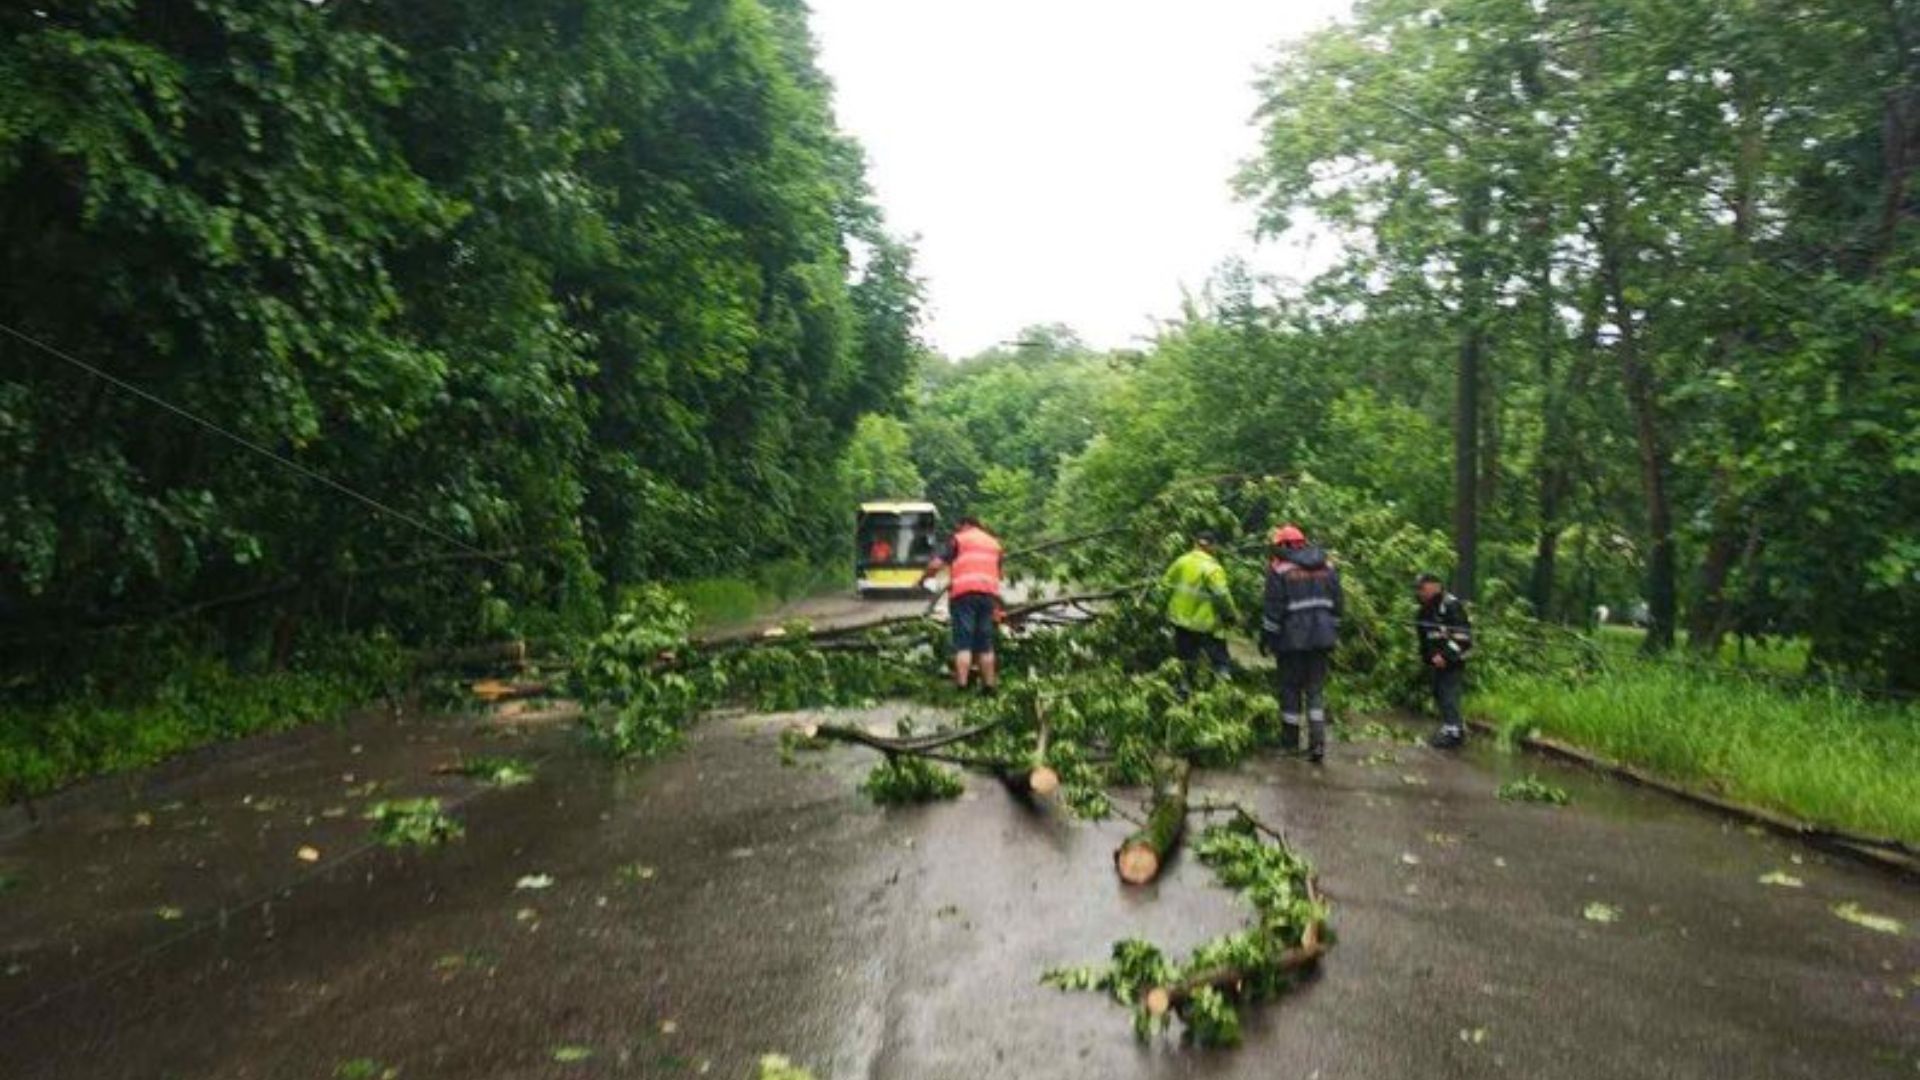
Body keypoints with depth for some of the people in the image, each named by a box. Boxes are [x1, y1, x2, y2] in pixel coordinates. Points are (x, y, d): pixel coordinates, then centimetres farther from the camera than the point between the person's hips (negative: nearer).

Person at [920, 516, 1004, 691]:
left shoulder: (959, 539, 9)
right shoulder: (994, 543, 26)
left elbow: (936, 565, -1)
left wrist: (922, 580, 13)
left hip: (964, 593, -4)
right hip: (989, 594, 5)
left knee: (963, 643, -7)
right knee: (985, 644, 11)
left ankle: (962, 684, -15)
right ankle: (989, 684, 11)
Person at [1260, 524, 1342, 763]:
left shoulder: (1279, 569, -8)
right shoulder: (1327, 567, 9)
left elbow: (1272, 608, -10)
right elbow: (1336, 604, 12)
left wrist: (1266, 638, -2)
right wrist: (1334, 636, 19)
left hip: (1292, 639, -4)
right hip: (1321, 638, 4)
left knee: (1291, 688, 8)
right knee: (1316, 689, 8)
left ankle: (1290, 742, 16)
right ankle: (1317, 743, -1)